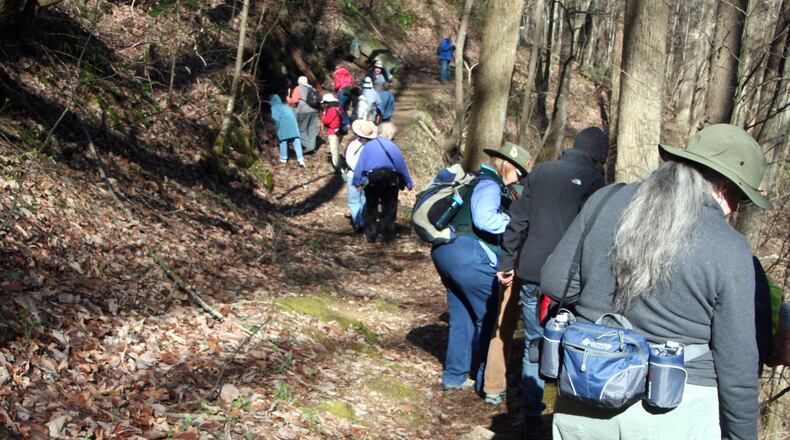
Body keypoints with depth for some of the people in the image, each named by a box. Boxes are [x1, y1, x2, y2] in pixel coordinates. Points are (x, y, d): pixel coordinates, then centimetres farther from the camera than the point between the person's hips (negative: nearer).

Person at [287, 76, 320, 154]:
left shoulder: (298, 89, 1)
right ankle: (312, 146, 8)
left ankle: (309, 146, -7)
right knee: (312, 130, 10)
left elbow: (294, 100, -9)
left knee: (302, 130, 2)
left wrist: (288, 100, 10)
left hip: (303, 111, -6)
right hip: (314, 111, 6)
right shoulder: (312, 89, 19)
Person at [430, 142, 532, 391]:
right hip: (467, 256, -10)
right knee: (491, 314, 1)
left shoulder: (478, 182, 24)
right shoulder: (489, 185, -6)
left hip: (445, 250, 10)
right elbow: (484, 219, -22)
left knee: (462, 316, 18)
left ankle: (454, 376, 24)